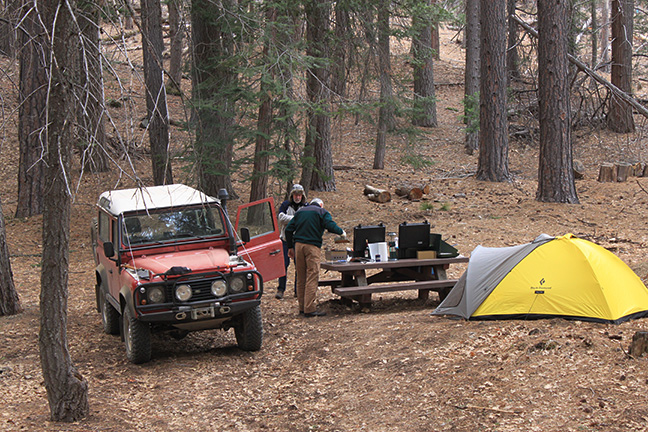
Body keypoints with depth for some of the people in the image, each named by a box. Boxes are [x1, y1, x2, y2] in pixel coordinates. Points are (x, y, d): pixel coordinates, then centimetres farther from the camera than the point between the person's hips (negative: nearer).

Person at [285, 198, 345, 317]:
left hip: (298, 245, 5)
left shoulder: (300, 212, 22)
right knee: (312, 277, -6)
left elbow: (288, 229, 17)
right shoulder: (322, 212, 7)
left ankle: (302, 307, 14)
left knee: (301, 277, 11)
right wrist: (342, 232, 8)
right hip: (312, 245, -5)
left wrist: (290, 247, 21)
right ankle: (309, 309, -12)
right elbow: (330, 226, -9)